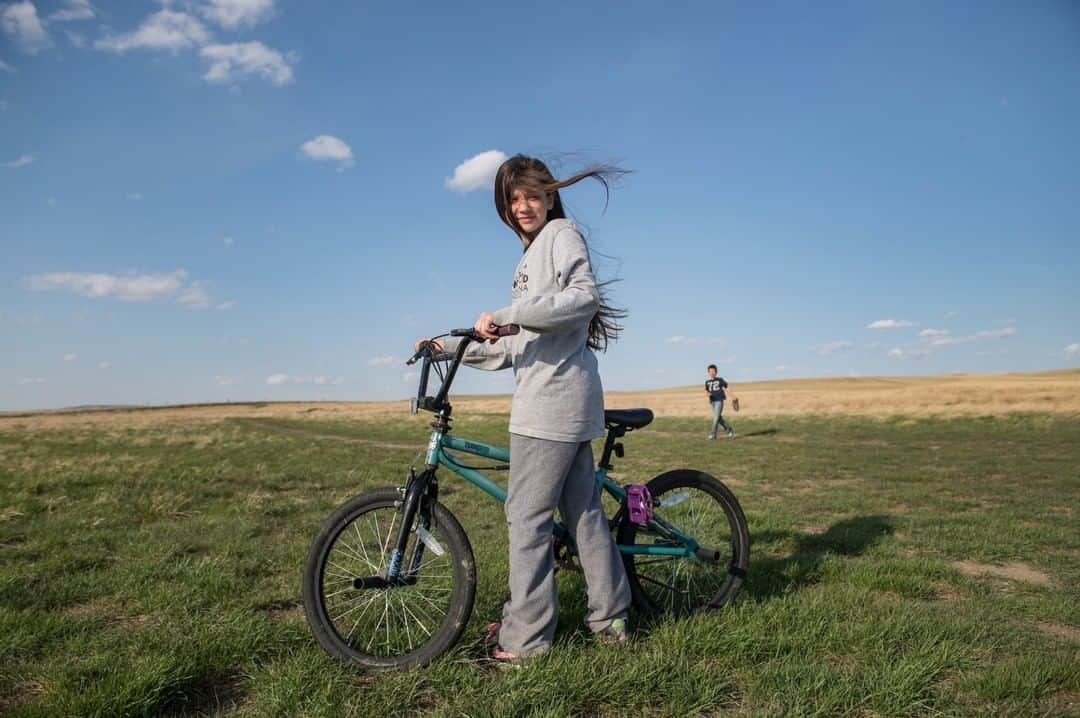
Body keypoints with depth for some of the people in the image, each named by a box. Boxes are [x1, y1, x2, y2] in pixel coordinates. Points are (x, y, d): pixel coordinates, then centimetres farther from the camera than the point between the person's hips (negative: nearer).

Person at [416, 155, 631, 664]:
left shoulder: (561, 234, 0)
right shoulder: (531, 256, 26)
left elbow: (585, 296, -20)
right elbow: (517, 347, 22)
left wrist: (506, 315, -23)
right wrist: (453, 347, 16)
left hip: (555, 397, -10)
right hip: (555, 398, 10)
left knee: (526, 516, -6)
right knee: (583, 510, 13)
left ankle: (525, 636, 3)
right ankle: (610, 617, 22)